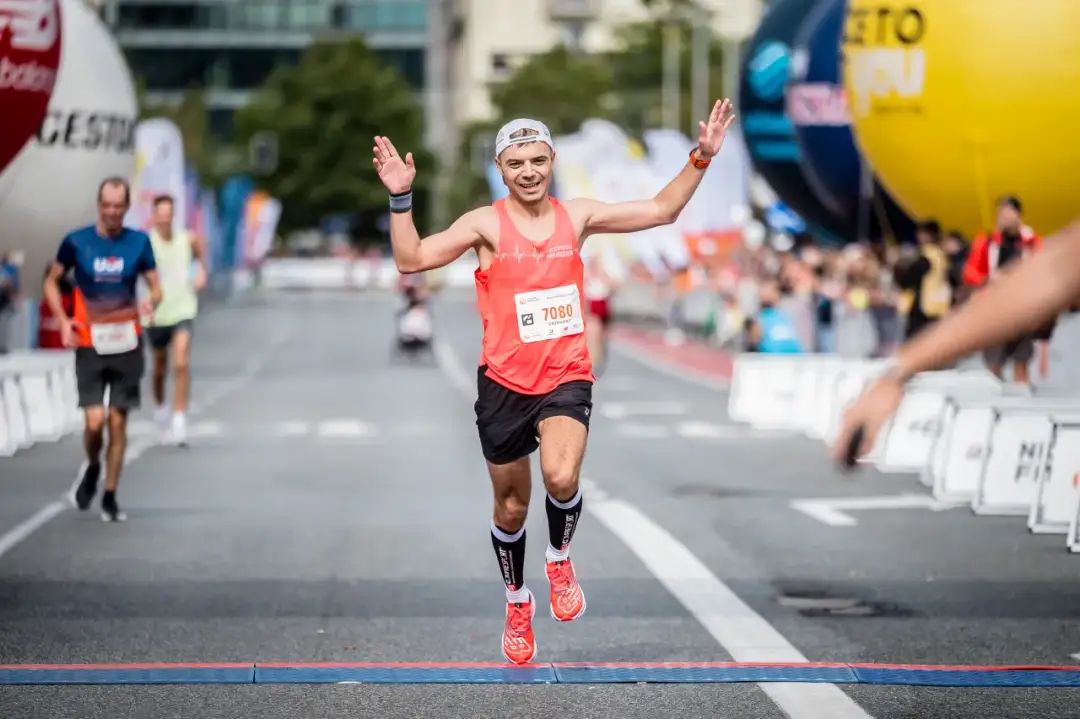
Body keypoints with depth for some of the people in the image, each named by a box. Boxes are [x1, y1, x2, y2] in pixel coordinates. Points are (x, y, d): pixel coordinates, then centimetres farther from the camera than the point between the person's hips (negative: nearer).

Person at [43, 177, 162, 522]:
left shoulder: (139, 242, 1)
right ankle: (92, 468, 23)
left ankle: (110, 497, 16)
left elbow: (155, 287, 8)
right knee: (94, 421, -10)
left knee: (118, 423, 4)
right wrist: (62, 320, -6)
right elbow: (51, 282, 9)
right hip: (90, 346, -1)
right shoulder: (76, 242, -3)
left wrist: (151, 301, -16)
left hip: (126, 345, 1)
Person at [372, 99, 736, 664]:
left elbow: (660, 211, 10)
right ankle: (518, 603, 38)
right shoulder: (486, 224, -5)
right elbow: (411, 260, -12)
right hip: (504, 383, 0)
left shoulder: (576, 216, 3)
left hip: (566, 378, 0)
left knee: (562, 477, -28)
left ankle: (560, 559, 4)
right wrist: (401, 198, -23)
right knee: (511, 507, 13)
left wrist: (701, 158, 2)